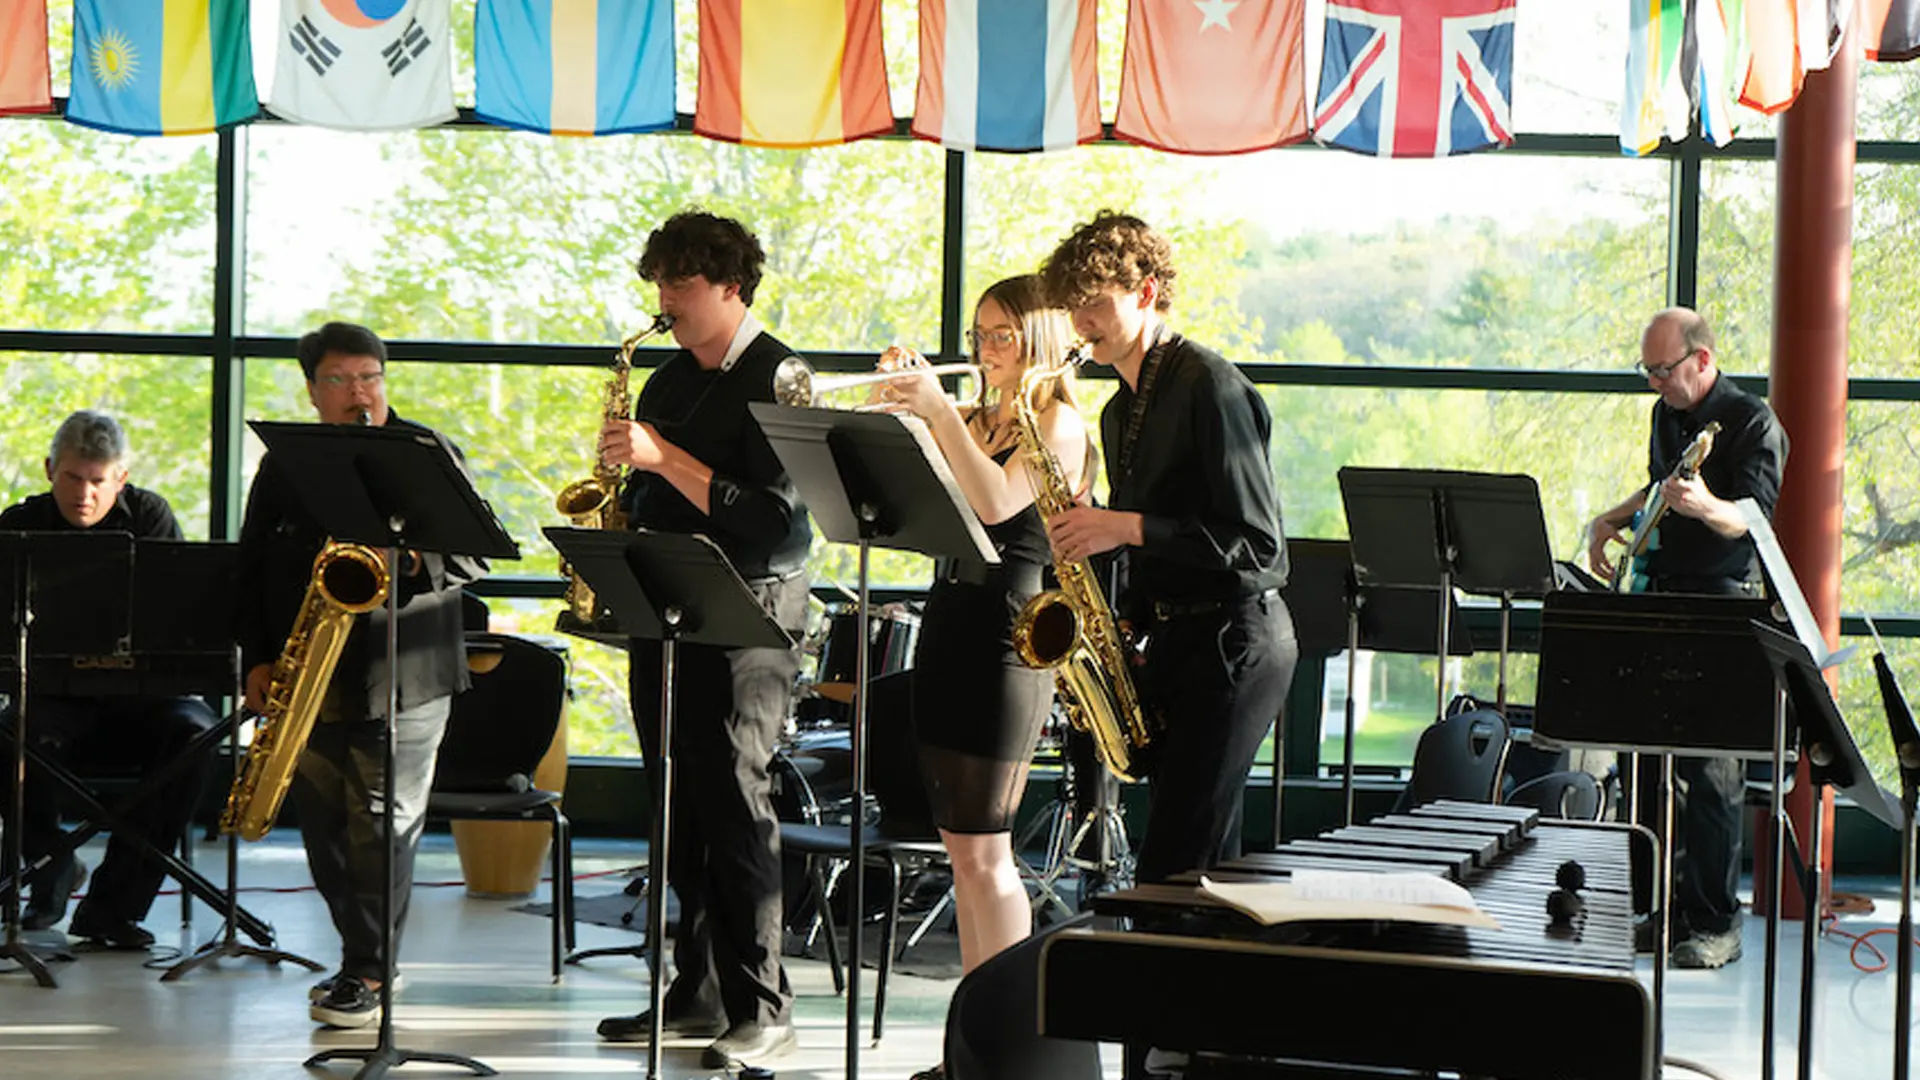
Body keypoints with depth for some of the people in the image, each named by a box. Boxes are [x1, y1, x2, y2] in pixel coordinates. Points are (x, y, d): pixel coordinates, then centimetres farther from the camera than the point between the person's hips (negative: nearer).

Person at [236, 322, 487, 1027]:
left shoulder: (429, 454, 3)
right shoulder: (284, 466, 12)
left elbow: (472, 557, -2)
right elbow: (252, 567, 14)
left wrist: (406, 555, -20)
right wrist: (258, 658, 5)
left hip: (403, 676, -4)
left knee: (383, 823, -5)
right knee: (325, 826, 7)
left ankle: (368, 974, 1)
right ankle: (367, 956, 19)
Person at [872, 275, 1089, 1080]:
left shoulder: (1058, 424, -6)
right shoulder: (979, 420, 16)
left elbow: (996, 503, -21)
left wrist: (940, 412, -22)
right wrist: (898, 409, -2)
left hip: (1008, 639, -8)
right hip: (947, 622, 8)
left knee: (983, 848, -9)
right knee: (963, 851, 10)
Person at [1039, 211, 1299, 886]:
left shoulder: (1208, 385, -12)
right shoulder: (1120, 413, 17)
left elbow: (1257, 541, -17)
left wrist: (1124, 527, -19)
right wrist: (1119, 624, 6)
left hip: (1234, 641, -9)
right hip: (1174, 640, 9)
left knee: (1169, 874, -13)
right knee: (1207, 866, 9)